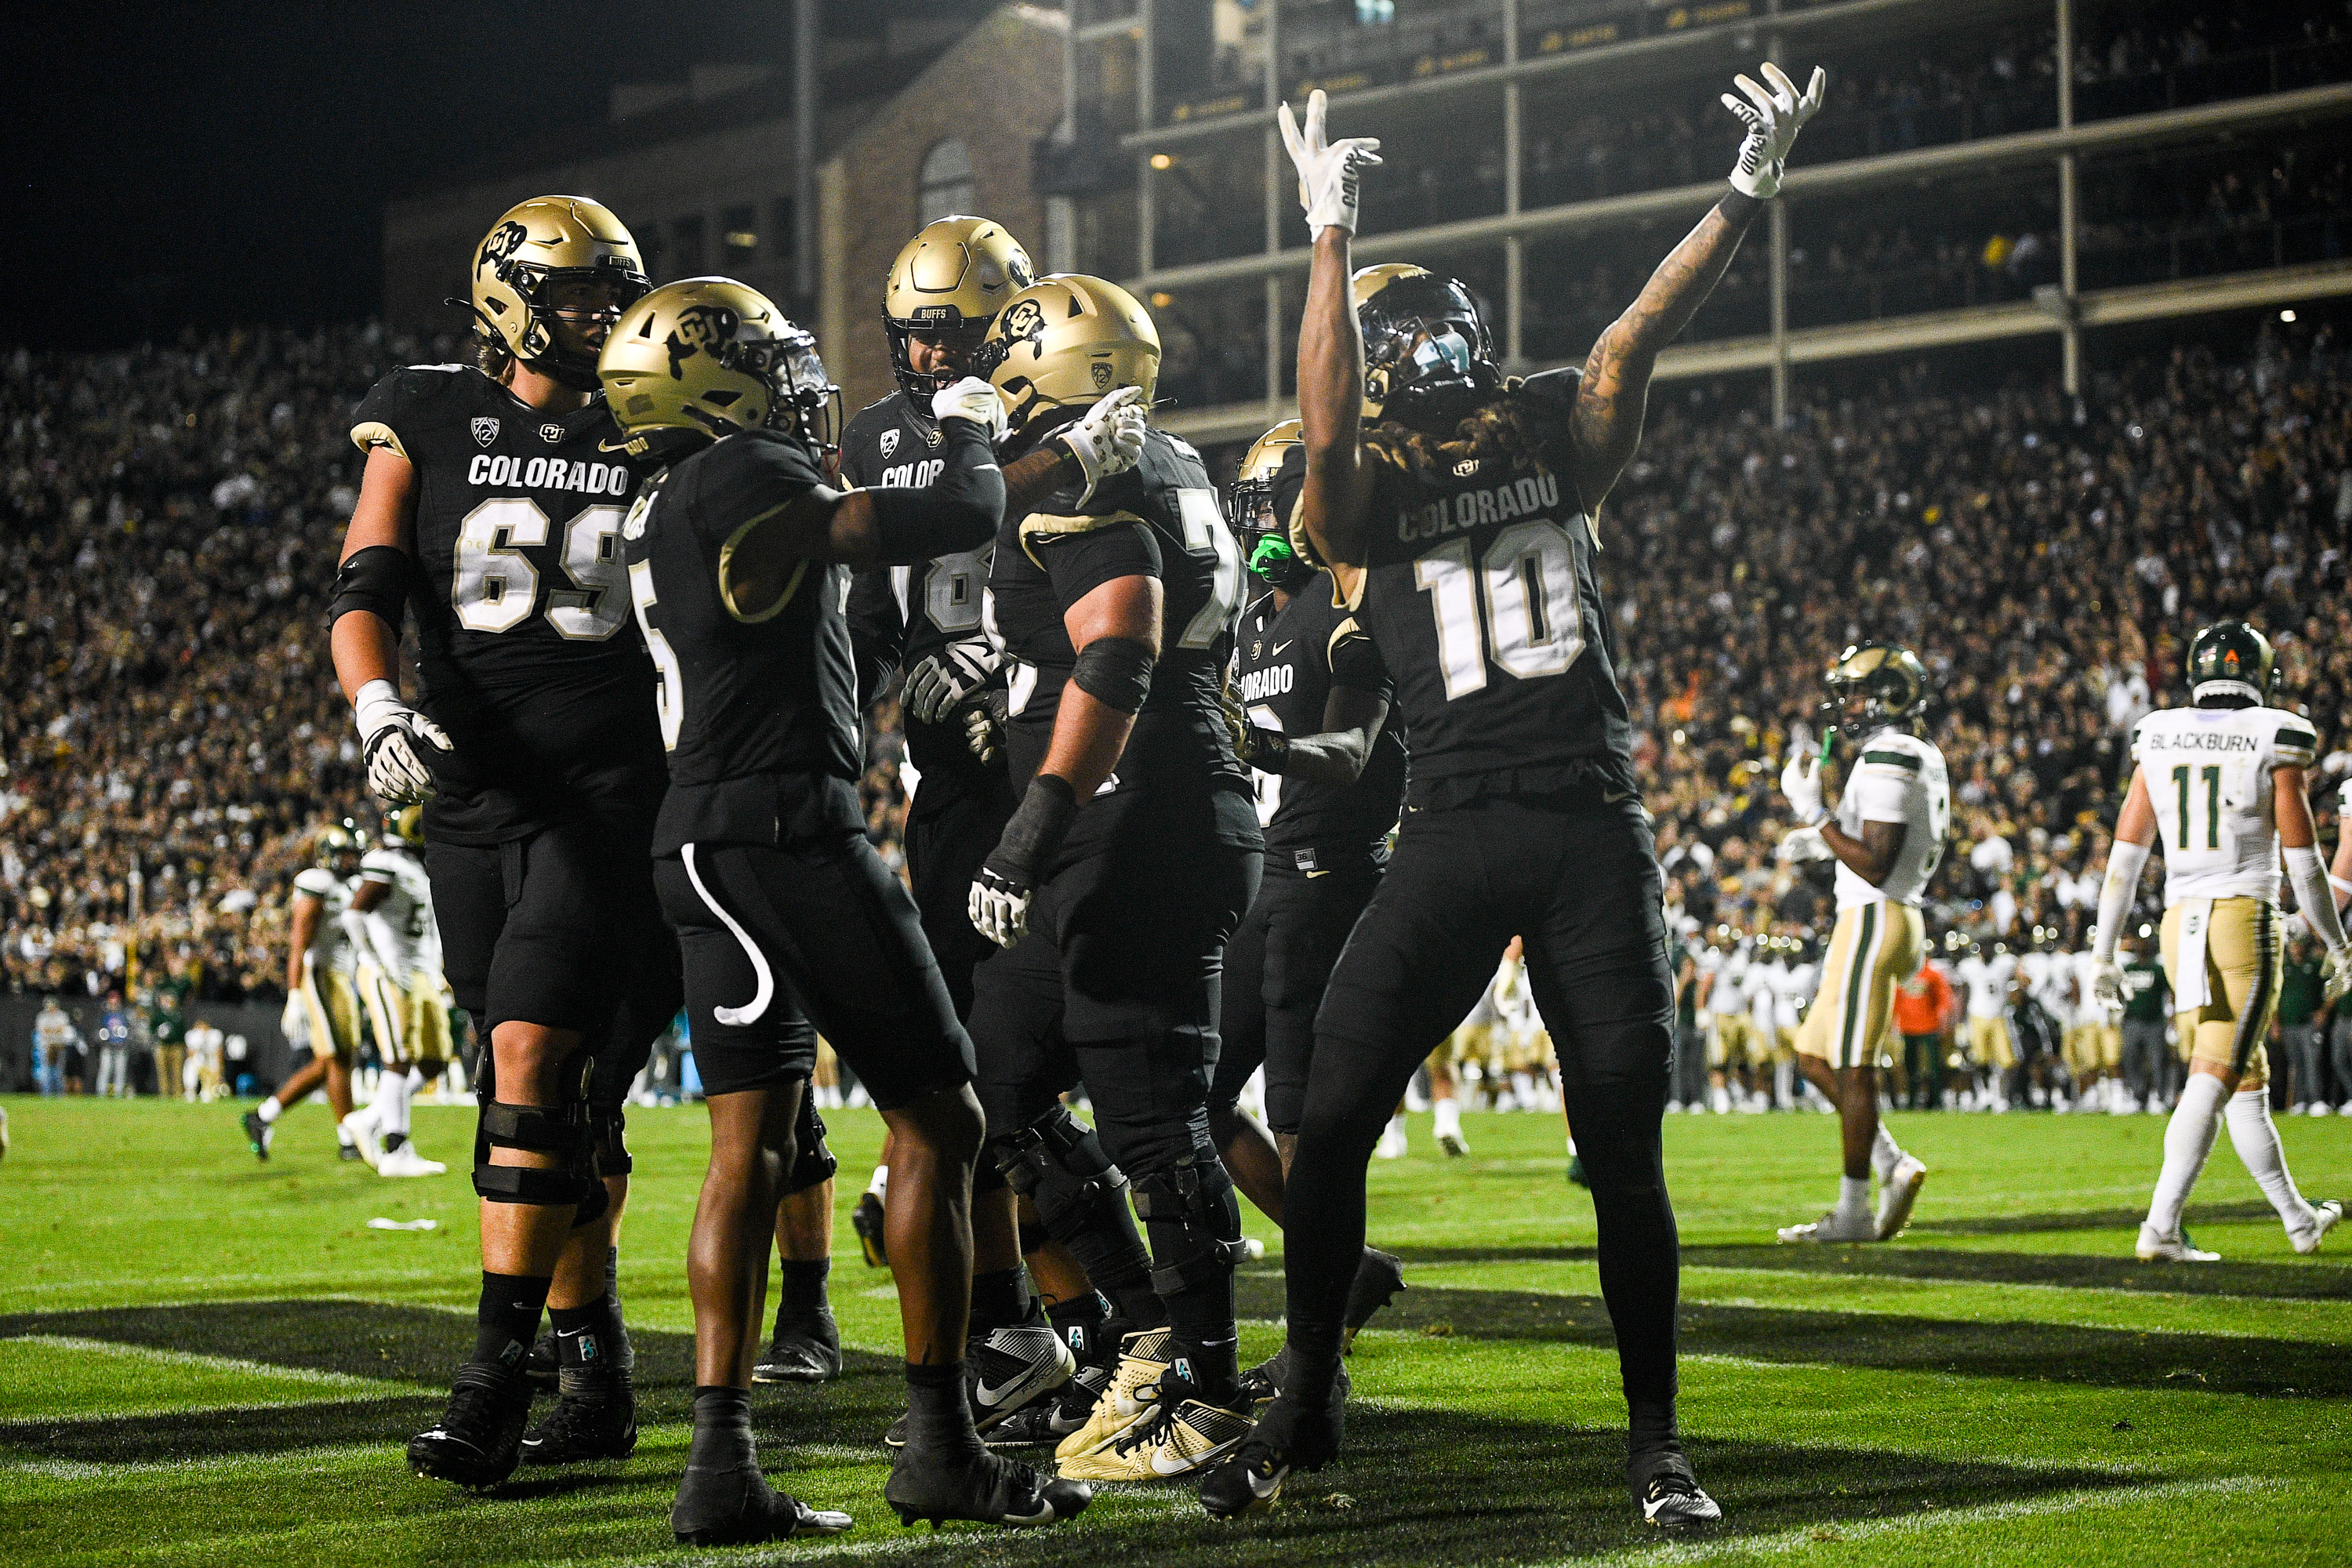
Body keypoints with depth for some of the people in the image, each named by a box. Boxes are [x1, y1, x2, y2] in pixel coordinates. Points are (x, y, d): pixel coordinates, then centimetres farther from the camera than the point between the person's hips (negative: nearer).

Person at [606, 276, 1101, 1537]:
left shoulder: (665, 509, 17)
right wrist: (969, 430, 8)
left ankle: (720, 1466, 2)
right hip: (789, 827, -9)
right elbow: (961, 521, -12)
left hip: (705, 842, 9)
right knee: (936, 1118, -2)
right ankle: (938, 1446, 1)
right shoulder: (749, 479, -11)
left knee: (751, 1145, 7)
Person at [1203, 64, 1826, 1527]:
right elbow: (1328, 430, -21)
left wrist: (1748, 193, -14)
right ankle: (1305, 1405, 12)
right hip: (1454, 832, -1)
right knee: (1333, 1117, -6)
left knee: (1626, 1150, 1)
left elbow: (1642, 329, -2)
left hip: (1593, 830, 2)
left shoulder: (1552, 443, 10)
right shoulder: (1362, 494, 1)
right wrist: (1332, 234, -26)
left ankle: (1656, 1441, 12)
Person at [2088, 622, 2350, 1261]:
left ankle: (2299, 1219, 28)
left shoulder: (2157, 742, 7)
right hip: (2246, 920, -5)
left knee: (2248, 1080, 17)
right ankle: (2161, 1227, -19)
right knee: (2213, 1080, -9)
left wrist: (2104, 955, 10)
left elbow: (2125, 855, 6)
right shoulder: (2272, 742, -3)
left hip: (2179, 923, 5)